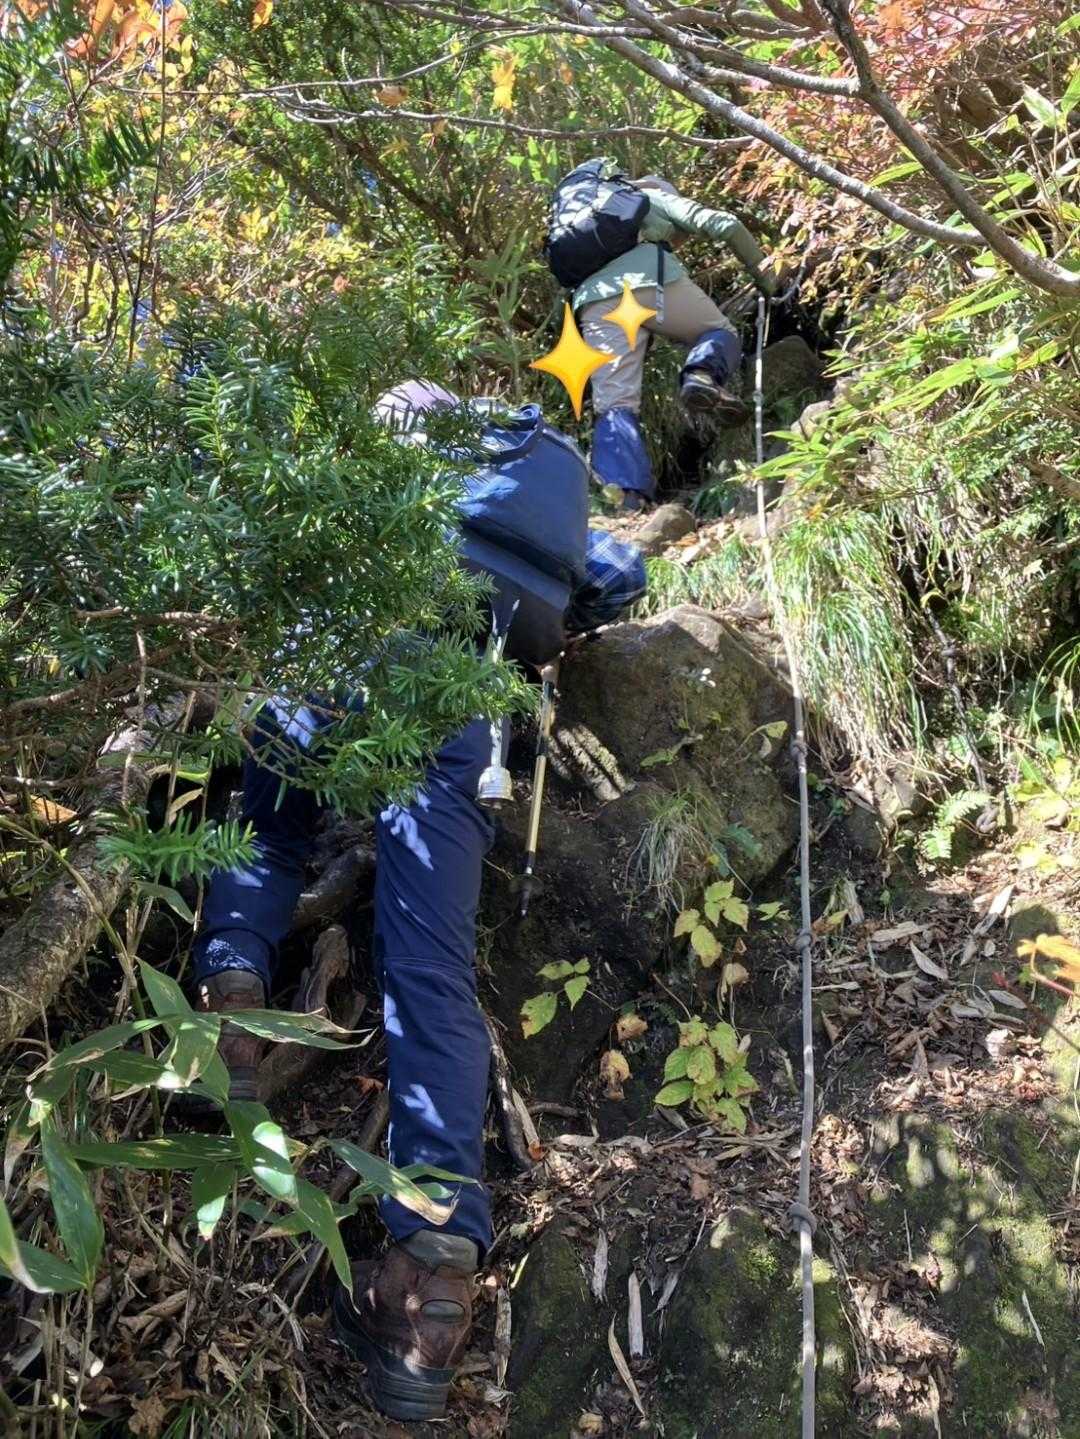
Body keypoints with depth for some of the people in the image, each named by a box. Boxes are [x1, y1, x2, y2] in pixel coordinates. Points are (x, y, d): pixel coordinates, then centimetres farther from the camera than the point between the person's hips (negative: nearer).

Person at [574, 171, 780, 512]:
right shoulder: (656, 197, 30)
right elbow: (723, 224, 16)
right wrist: (764, 275, 25)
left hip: (593, 298, 3)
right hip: (652, 279, -3)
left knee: (615, 404, -3)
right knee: (720, 331, 17)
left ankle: (625, 498, -25)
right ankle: (702, 374, -18)